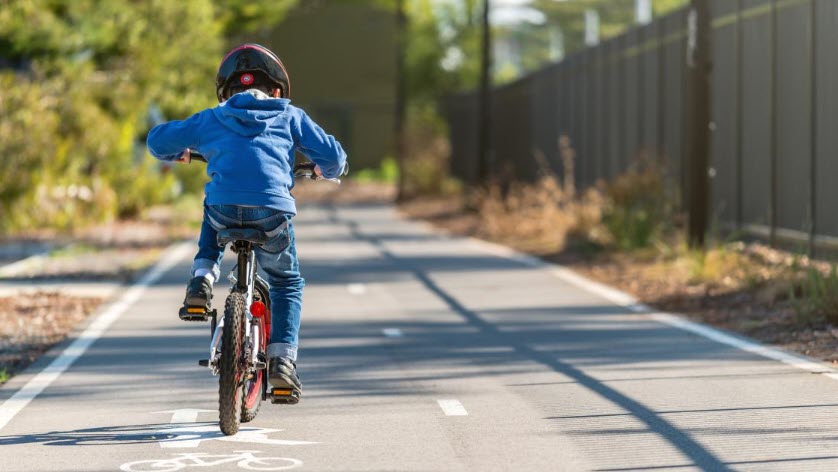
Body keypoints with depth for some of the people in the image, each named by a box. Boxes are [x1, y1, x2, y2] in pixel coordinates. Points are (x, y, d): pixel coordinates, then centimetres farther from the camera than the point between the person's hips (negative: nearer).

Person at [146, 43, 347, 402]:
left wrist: (178, 154, 50)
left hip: (224, 211, 1)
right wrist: (326, 171, 42)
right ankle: (282, 361, 8)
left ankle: (202, 281, 20)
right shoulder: (290, 117, 19)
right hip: (272, 213, -1)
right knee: (287, 284, 22)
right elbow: (333, 156, 18)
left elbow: (157, 140, 27)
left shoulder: (211, 120, 21)